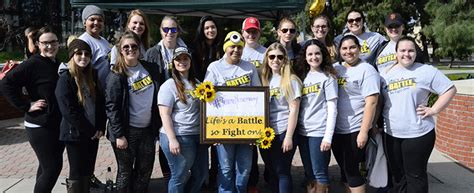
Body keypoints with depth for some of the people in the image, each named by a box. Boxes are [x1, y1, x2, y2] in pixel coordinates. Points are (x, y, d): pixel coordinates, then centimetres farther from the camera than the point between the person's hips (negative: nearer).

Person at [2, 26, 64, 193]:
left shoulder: (58, 65, 9)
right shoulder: (32, 64, -14)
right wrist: (26, 106, -19)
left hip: (59, 125, 7)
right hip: (39, 126, -7)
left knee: (47, 166, 17)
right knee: (52, 167, -7)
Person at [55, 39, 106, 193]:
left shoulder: (92, 76, 8)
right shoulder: (65, 78, -11)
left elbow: (100, 103, 8)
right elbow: (68, 111, -17)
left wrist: (100, 128, -3)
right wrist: (90, 131, -15)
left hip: (93, 133, 6)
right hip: (75, 134, -6)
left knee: (87, 173, 15)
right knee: (76, 174, 5)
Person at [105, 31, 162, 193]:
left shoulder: (152, 69, 4)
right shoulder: (116, 75, -9)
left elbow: (158, 97, 11)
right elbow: (111, 106, -12)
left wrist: (158, 124, 7)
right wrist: (119, 134, -16)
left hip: (148, 129, 4)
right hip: (127, 131, -4)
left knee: (145, 170, 14)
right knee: (125, 172, 8)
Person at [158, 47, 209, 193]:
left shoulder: (196, 83, 11)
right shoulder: (169, 86, -10)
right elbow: (165, 115, -14)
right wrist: (172, 139, -20)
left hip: (198, 135, 7)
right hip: (178, 137, -7)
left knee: (202, 173, 16)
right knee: (179, 176, 5)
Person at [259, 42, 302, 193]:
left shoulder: (291, 80, -5)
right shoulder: (264, 79, 10)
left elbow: (294, 110, -10)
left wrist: (289, 137, -14)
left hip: (283, 132, -5)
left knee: (282, 172, -1)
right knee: (272, 172, 13)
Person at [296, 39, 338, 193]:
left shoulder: (328, 76, -3)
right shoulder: (303, 76, 12)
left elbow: (332, 108, -8)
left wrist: (328, 136, -15)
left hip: (319, 132, -5)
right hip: (302, 131, 5)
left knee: (320, 173, 1)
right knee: (309, 173, 14)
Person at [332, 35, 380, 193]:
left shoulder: (366, 70, -9)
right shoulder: (335, 68, 8)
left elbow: (371, 102, -15)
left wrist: (364, 131, -20)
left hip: (355, 130, -6)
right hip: (336, 129, 6)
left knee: (351, 170, 1)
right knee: (344, 168, 16)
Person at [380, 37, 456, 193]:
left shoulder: (426, 71, -5)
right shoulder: (386, 73, 7)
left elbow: (450, 89, -2)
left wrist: (433, 110, -10)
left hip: (418, 134, -4)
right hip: (391, 135, 4)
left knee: (415, 175, 6)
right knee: (398, 174, 17)